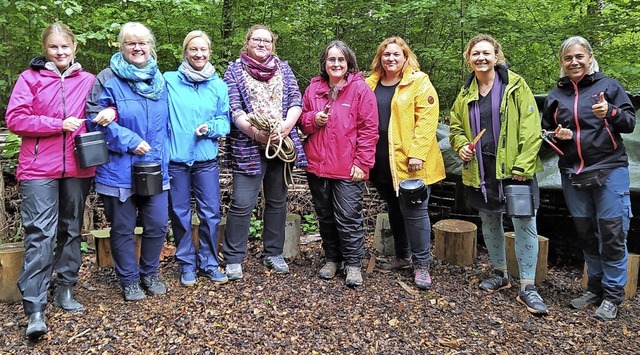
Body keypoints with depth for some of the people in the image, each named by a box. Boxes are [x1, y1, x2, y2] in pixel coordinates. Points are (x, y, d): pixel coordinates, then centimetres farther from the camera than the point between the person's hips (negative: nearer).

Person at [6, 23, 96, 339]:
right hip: (39, 170, -3)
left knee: (71, 230, 12)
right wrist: (59, 125, -13)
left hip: (77, 169, 4)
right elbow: (14, 119, -5)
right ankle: (34, 309, -4)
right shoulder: (29, 78, 2)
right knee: (40, 234, -8)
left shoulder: (89, 81, 9)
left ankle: (65, 289, 27)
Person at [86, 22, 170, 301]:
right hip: (119, 168, -4)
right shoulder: (107, 79, -6)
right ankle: (129, 280, 26)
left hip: (155, 167, 4)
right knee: (123, 229, 8)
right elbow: (95, 119, -10)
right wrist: (128, 140, -17)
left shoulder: (160, 80, 10)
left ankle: (149, 273, 29)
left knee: (157, 225, 6)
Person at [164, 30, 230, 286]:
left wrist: (210, 128, -13)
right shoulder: (169, 81, -1)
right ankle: (186, 264, 24)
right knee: (180, 215, 8)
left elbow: (225, 121, 4)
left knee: (211, 214, 5)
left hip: (206, 160, 1)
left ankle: (209, 262, 22)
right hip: (176, 160, -1)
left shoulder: (219, 86, 4)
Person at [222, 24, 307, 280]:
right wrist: (255, 132, -20)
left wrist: (284, 127, -15)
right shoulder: (234, 70, 4)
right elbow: (234, 108, -7)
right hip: (248, 145, -3)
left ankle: (273, 253, 24)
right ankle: (233, 258, 7)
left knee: (277, 201, 11)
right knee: (242, 203, -5)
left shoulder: (284, 69, 13)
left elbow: (296, 101, 3)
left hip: (281, 143, 4)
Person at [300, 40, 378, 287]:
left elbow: (369, 129, -7)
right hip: (317, 165, 5)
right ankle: (332, 259, 31)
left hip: (348, 169, -4)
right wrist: (313, 120, -6)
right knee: (325, 217, 15)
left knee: (348, 218, -1)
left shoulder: (360, 88, -4)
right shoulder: (314, 88, 8)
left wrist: (361, 163, -11)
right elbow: (302, 120, 17)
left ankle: (353, 264, 15)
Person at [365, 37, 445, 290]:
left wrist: (417, 154, -19)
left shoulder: (419, 82, -4)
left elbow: (427, 120, -12)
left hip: (408, 162, -6)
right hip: (381, 162, 6)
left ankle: (422, 264, 10)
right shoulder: (371, 84, 12)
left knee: (414, 212, -3)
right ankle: (402, 256, 32)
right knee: (394, 210, 17)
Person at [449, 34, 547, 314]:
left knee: (525, 225, -5)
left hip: (515, 169, -4)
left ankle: (527, 287, 6)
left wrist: (523, 166, -16)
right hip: (481, 171, 5)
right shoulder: (465, 94, 9)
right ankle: (500, 273, 33)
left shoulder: (515, 86, -4)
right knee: (489, 223, 15)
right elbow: (455, 127, 19)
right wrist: (461, 145, -3)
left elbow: (530, 128, -9)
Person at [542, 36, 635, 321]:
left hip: (609, 170, -3)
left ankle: (613, 295, 10)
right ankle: (595, 288, 24)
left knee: (612, 233, -3)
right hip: (572, 174, 4)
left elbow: (630, 122, -1)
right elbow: (545, 132, 17)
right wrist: (557, 135, -5)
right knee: (586, 233, 11)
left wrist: (610, 113, -22)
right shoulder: (555, 96, 11)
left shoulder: (609, 86, 1)